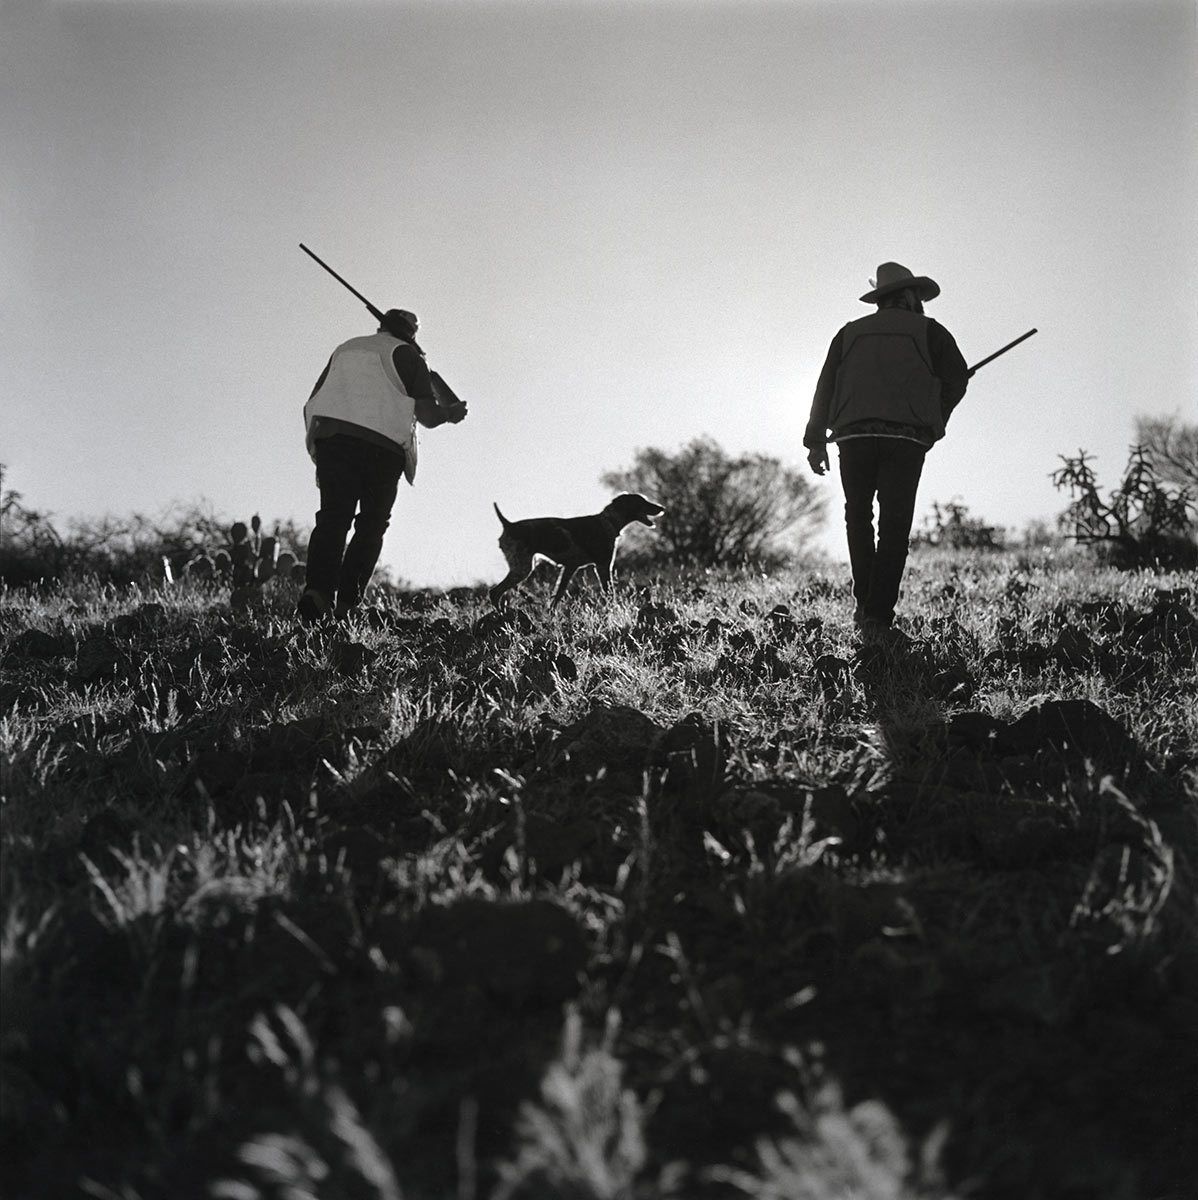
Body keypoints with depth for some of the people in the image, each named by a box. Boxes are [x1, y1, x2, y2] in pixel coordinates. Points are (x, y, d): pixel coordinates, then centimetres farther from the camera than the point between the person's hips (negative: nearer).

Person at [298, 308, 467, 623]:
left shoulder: (344, 349, 25)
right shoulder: (405, 353, 10)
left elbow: (311, 405, 19)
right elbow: (427, 415, 1)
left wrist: (317, 441, 28)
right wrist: (449, 413, 21)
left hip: (330, 439, 3)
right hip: (382, 446, -3)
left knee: (332, 519, -3)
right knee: (371, 526, 6)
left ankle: (317, 590, -25)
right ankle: (346, 603, -3)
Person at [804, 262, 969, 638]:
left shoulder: (851, 332, 18)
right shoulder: (929, 331, 12)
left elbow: (825, 385, 12)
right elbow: (957, 379, 8)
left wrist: (815, 440, 13)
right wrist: (934, 423, 21)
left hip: (854, 437, 2)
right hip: (906, 439, -2)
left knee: (858, 517, 18)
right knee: (894, 527, -1)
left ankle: (865, 603, 13)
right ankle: (878, 617, -8)